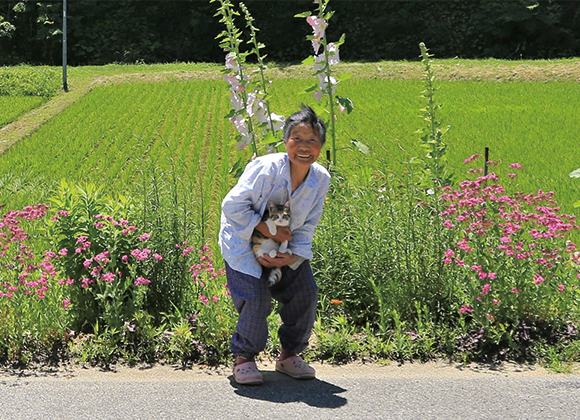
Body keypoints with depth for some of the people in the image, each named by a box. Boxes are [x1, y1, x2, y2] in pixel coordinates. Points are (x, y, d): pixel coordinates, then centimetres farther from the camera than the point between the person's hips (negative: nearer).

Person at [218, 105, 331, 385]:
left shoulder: (321, 179, -10)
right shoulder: (265, 168, -27)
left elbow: (307, 226, -2)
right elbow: (233, 206, -22)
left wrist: (293, 256, -18)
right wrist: (268, 230, -26)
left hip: (285, 246, 5)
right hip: (244, 241, -5)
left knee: (306, 293, -6)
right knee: (257, 297, -20)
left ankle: (289, 355, 15)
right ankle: (243, 358, 2)